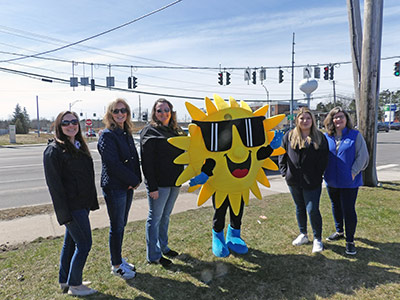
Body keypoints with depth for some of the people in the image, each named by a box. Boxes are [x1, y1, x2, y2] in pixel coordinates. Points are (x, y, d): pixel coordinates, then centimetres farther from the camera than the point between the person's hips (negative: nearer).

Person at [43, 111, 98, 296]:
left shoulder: (79, 146, 13)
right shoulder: (54, 150, -13)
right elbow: (54, 184, -16)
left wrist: (91, 202, 16)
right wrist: (65, 212, -19)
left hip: (82, 204, 8)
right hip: (71, 207, -8)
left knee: (70, 242, 18)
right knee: (84, 243, -2)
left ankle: (64, 281, 33)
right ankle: (74, 285, 16)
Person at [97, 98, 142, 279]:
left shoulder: (127, 134, 12)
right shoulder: (107, 135, -12)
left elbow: (134, 158, 14)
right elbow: (113, 164, -19)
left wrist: (136, 179, -1)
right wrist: (134, 180, -13)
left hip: (127, 186, 8)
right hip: (114, 186, -8)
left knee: (121, 224, 17)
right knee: (117, 226, 3)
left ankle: (118, 259, 33)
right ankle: (116, 266, 19)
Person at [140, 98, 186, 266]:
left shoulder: (176, 131, 13)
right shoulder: (150, 132, -9)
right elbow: (146, 161, -15)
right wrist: (152, 187, -20)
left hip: (174, 182, 7)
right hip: (159, 183, -7)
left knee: (165, 216, 19)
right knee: (155, 218, 4)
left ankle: (163, 247, 34)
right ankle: (153, 256, 17)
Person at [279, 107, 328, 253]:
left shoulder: (320, 137, 0)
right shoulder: (289, 136, 4)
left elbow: (323, 159, 0)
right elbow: (282, 155, 8)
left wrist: (318, 175, -6)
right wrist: (284, 172, 1)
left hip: (312, 182, -2)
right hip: (294, 181, 3)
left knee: (313, 210, -1)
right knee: (300, 209, 17)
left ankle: (317, 239, 19)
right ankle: (303, 235, 34)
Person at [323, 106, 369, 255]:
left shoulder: (355, 135, -4)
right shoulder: (326, 137, 3)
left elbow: (362, 156, -5)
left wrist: (353, 173, -12)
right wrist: (324, 172, -1)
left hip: (349, 182, -3)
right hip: (332, 181, 4)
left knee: (348, 210, 1)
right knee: (336, 207, 18)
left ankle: (350, 240, 16)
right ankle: (339, 232, 38)